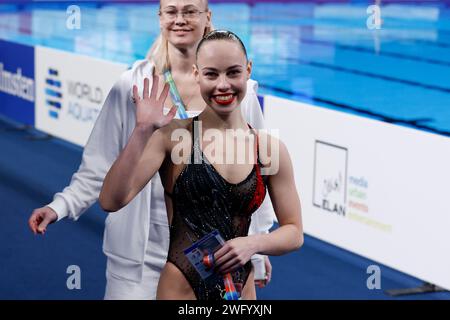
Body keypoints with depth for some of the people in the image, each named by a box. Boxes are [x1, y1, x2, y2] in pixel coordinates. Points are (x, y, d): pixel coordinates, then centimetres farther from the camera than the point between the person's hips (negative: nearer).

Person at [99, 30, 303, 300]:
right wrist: (142, 131, -25)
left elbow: (294, 232, 5)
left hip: (242, 289, 3)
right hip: (181, 289, -3)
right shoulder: (173, 136, -9)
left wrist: (253, 243, -14)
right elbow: (111, 201, -18)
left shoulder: (271, 148, -2)